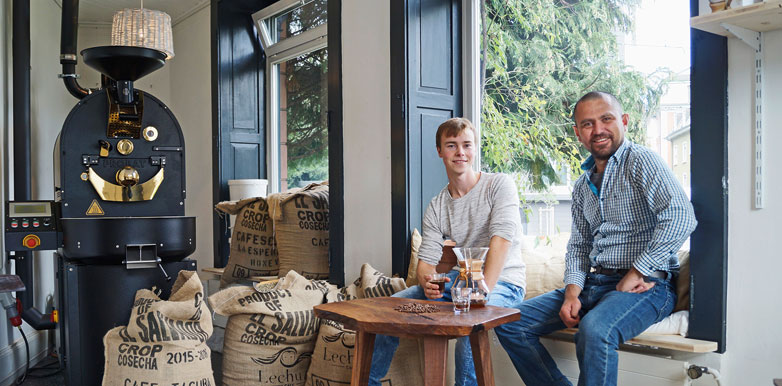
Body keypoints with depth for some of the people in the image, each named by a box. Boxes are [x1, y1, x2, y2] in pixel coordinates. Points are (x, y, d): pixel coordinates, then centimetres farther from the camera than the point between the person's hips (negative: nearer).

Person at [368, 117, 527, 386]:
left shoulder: (500, 185, -5)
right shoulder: (436, 207, 9)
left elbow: (501, 239, -19)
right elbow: (426, 260, 2)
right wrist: (426, 281, -23)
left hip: (502, 283, -5)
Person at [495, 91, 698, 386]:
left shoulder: (640, 161, -7)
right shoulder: (583, 185, 17)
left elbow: (680, 217, -21)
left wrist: (636, 273, -18)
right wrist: (572, 292, 0)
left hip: (644, 285, -7)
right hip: (594, 284, 8)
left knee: (595, 330, -38)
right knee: (510, 323, -2)